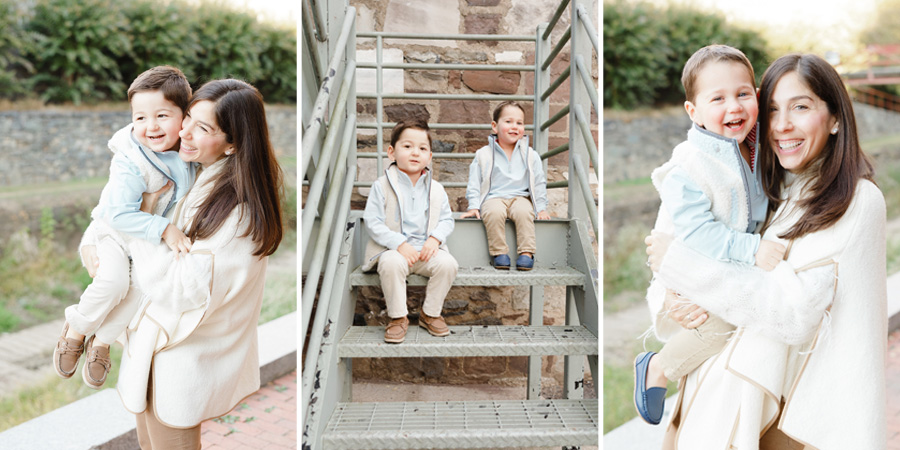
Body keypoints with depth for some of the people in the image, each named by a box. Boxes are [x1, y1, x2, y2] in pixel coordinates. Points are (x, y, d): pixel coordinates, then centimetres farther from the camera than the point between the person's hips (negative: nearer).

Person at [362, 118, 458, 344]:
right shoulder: (382, 185, -2)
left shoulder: (436, 189, 9)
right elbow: (373, 222, -8)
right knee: (392, 264, -36)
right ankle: (397, 317, -13)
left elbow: (447, 219, 12)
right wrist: (400, 244, -19)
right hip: (392, 249, -3)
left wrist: (435, 238, -11)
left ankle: (430, 314, 0)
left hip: (426, 249, 3)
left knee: (448, 264, -24)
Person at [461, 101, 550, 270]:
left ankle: (526, 252, -25)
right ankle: (498, 252, -22)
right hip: (493, 198, -1)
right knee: (494, 212, -35)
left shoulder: (530, 155, 9)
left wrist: (541, 208, 6)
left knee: (524, 212, -33)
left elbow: (539, 183, 13)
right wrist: (474, 207, -2)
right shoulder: (483, 155, 5)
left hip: (521, 197, 1)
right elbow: (474, 183, 8)